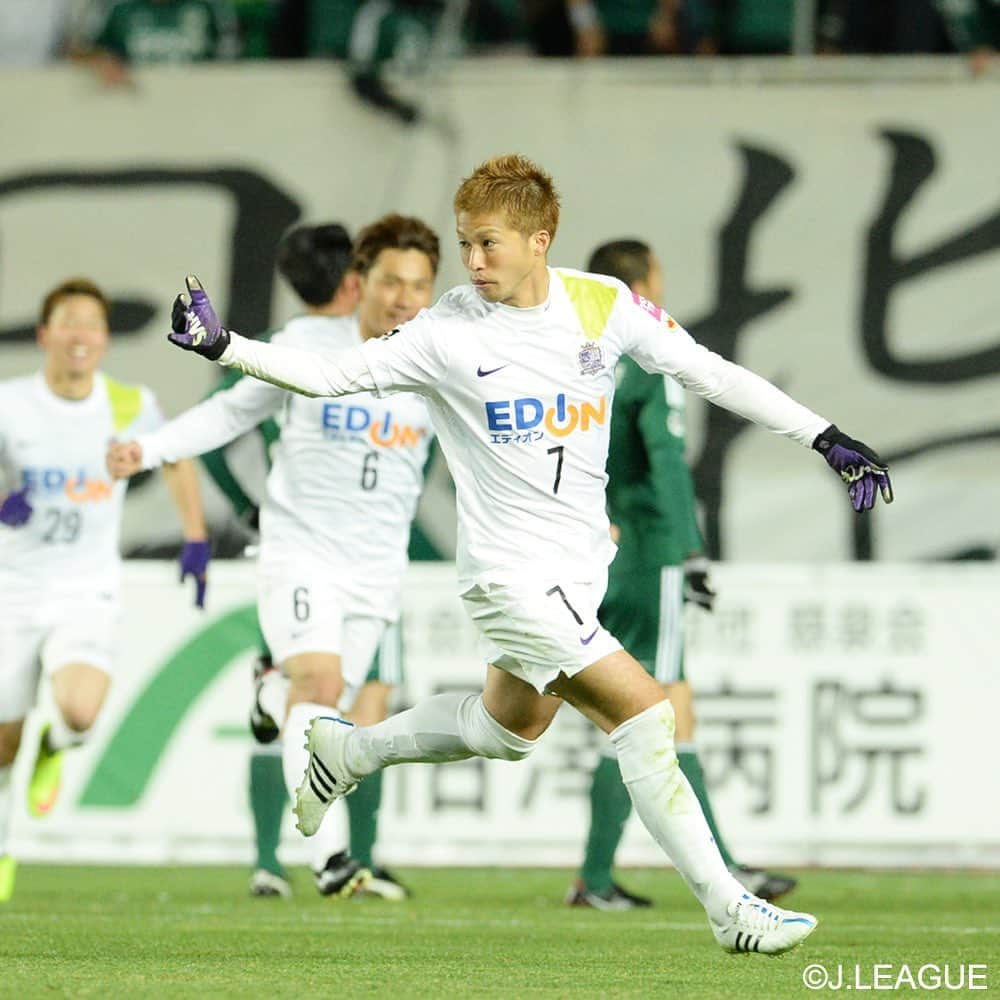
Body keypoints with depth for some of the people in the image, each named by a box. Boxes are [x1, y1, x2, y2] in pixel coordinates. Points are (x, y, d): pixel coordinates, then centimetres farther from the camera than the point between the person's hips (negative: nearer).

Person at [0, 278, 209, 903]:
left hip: (86, 594, 0)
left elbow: (176, 458, 17)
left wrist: (197, 541, 11)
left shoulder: (131, 406, -3)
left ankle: (55, 748, 11)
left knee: (81, 711, -27)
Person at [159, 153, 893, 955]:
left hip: (583, 560, 6)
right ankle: (730, 910, -11)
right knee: (644, 710, -16)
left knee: (511, 726, 23)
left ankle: (348, 750, 45)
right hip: (513, 570, -6)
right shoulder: (448, 333, -12)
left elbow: (712, 375, 2)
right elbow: (327, 375, -9)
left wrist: (828, 440, -1)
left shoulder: (605, 305, -3)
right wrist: (221, 344, -21)